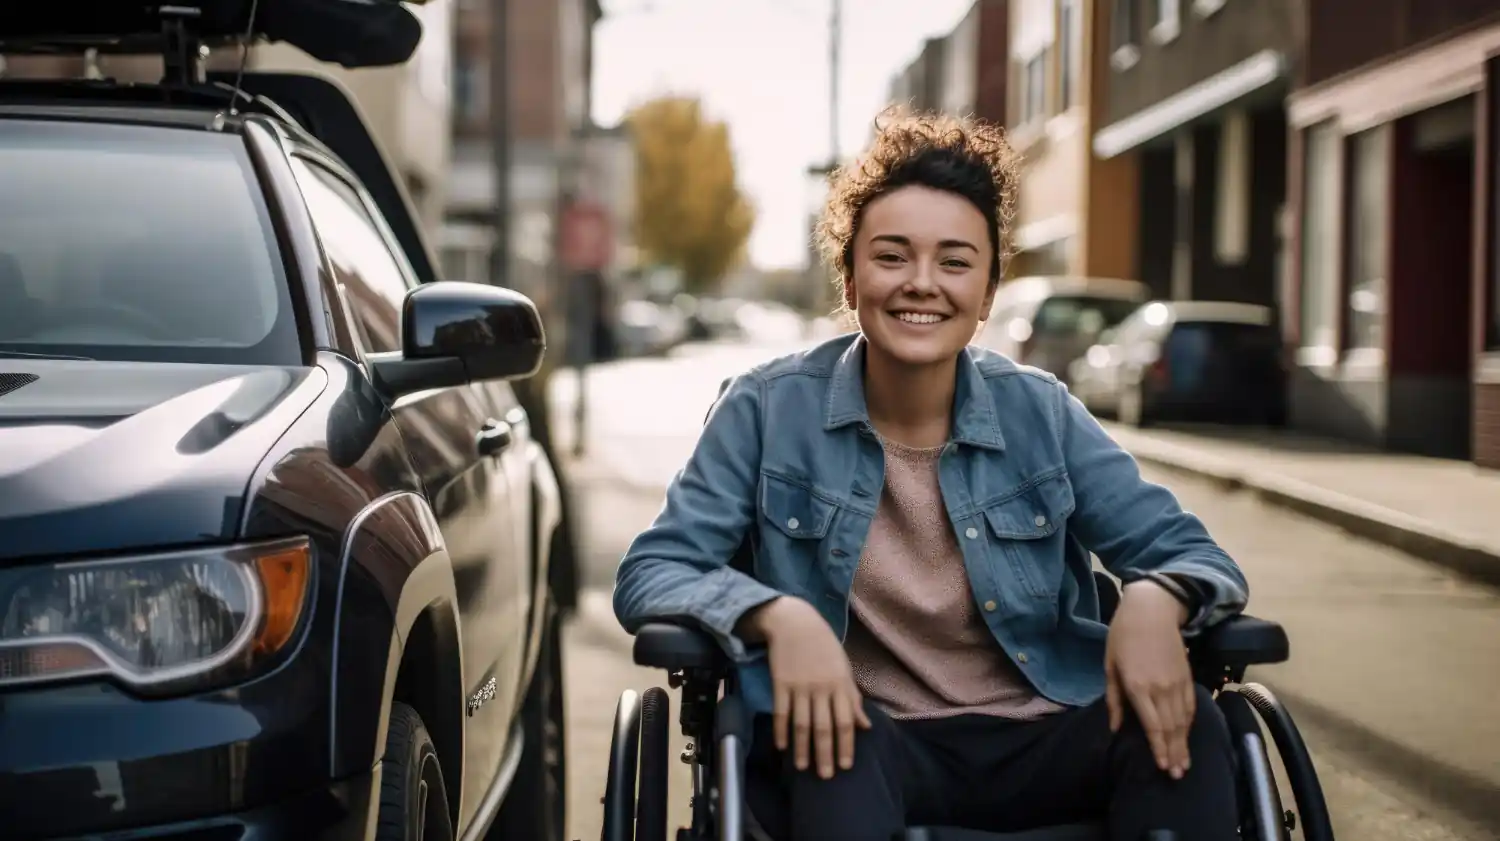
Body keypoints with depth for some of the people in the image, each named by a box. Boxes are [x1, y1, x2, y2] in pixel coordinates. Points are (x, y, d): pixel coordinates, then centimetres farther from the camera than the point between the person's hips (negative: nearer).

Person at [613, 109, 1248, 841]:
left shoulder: (1041, 413, 5)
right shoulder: (770, 408, -1)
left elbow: (1186, 552, 5)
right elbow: (651, 572, -4)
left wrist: (1153, 601, -20)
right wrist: (777, 615, -26)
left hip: (1038, 741, 3)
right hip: (861, 744, -3)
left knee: (1182, 723, -25)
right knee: (836, 735, -36)